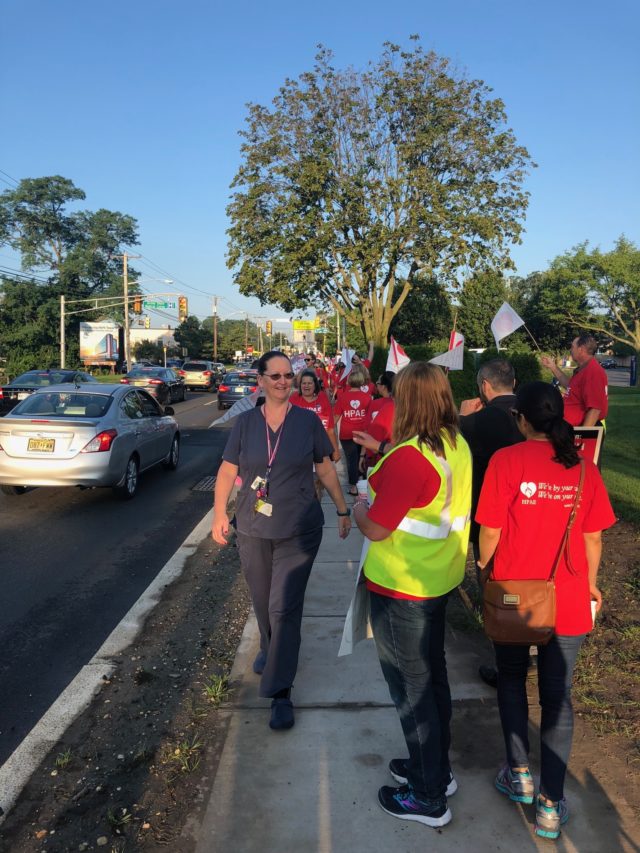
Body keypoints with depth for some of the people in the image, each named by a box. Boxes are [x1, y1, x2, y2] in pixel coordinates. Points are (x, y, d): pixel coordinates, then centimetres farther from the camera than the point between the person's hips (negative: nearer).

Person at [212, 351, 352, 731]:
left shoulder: (308, 421, -3)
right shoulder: (246, 422, 0)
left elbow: (326, 469, 4)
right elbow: (228, 470, 3)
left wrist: (343, 510, 5)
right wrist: (220, 512, -6)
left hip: (298, 531, -2)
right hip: (253, 530, 3)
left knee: (284, 608, -5)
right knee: (263, 602, 17)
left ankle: (280, 692, 5)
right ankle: (270, 649, 47)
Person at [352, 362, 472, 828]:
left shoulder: (409, 457, -28)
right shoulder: (457, 446, -1)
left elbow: (376, 528, -24)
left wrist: (358, 508, -3)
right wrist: (382, 461, 15)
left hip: (402, 588, -9)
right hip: (440, 579, 9)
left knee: (411, 688, 8)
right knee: (432, 675, 23)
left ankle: (429, 798, 26)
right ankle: (437, 768, 42)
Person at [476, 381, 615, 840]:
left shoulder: (507, 460, -14)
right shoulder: (583, 466, -4)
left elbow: (491, 531, -12)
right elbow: (593, 536, 2)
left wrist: (484, 566, 8)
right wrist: (590, 584, 17)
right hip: (568, 601, 2)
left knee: (511, 681, 21)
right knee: (558, 697, 13)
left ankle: (519, 774, 31)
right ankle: (551, 802, 19)